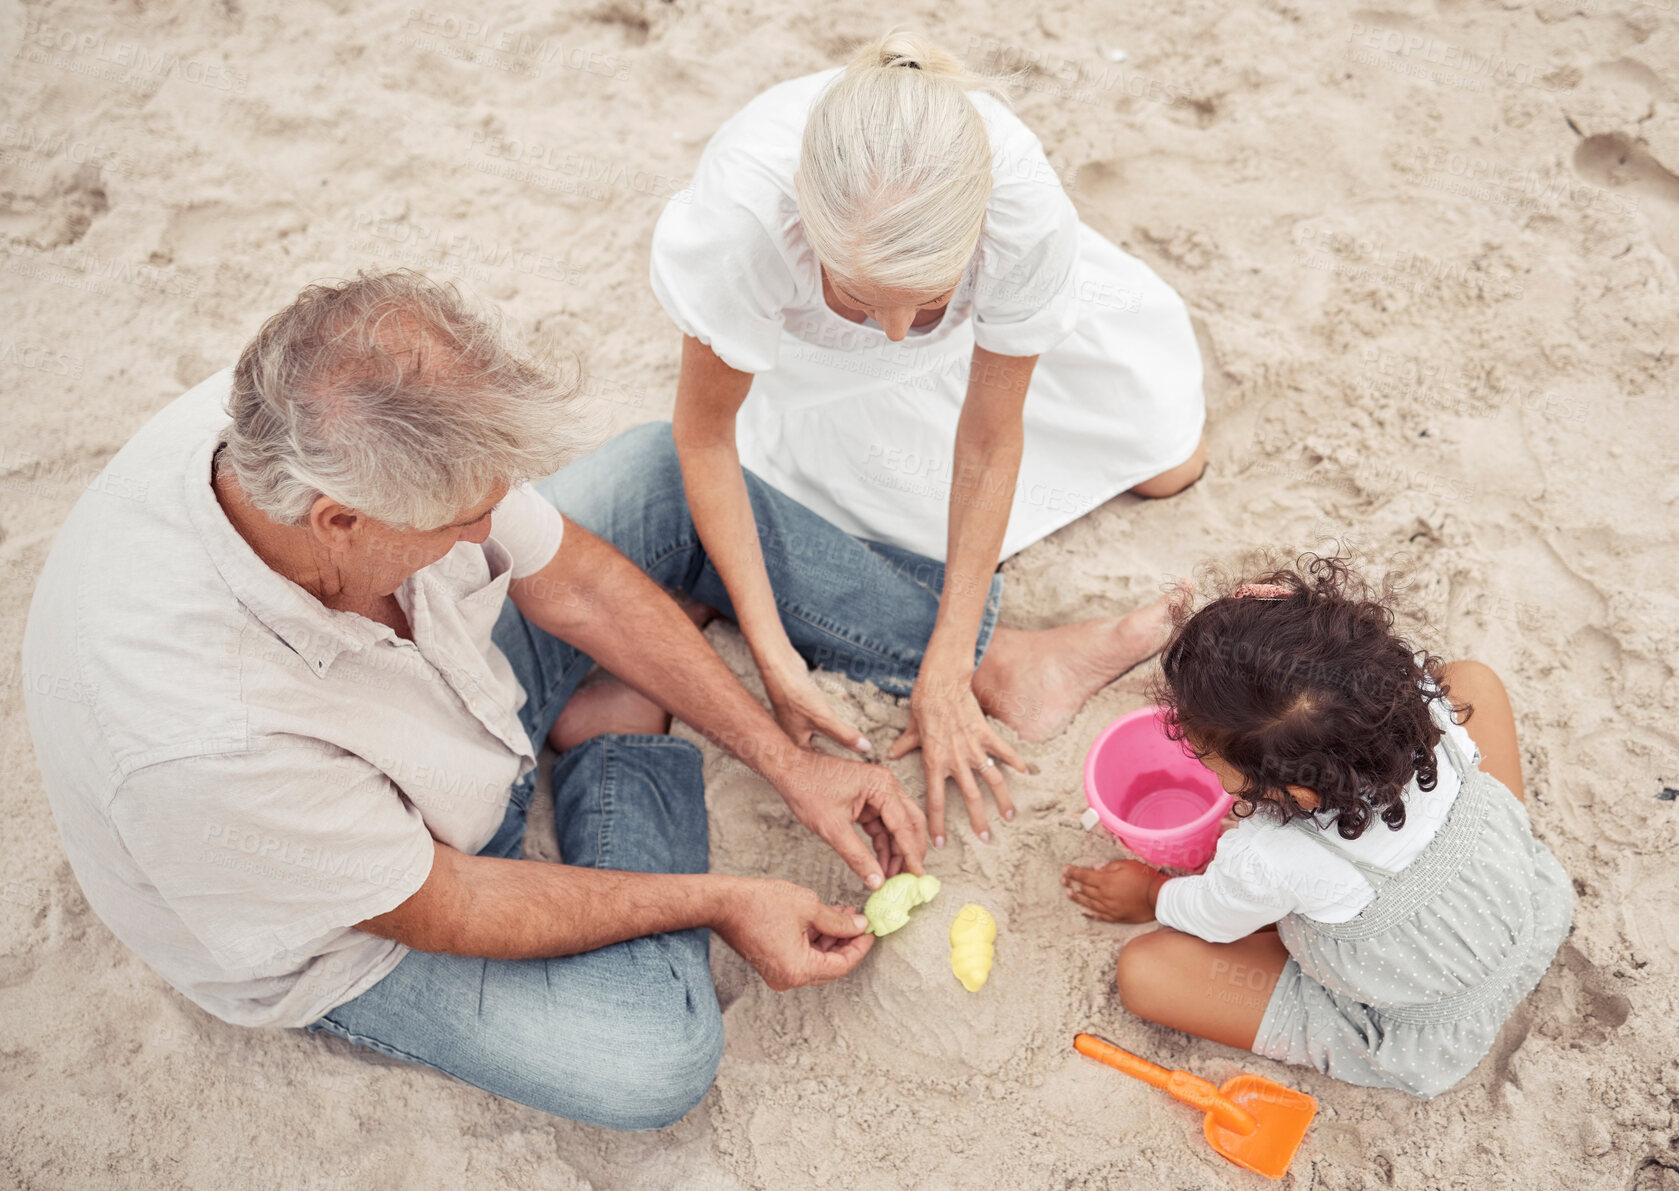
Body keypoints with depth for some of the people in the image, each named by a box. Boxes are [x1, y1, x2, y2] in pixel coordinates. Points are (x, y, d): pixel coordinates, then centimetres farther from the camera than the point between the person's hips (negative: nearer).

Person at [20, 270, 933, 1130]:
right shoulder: (201, 741, -43)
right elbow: (435, 909, -26)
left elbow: (576, 583, -14)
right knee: (657, 1060, -21)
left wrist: (785, 760, -13)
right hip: (352, 930, -4)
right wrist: (720, 903, -19)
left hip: (456, 670, 5)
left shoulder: (319, 427, -28)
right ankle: (620, 745, 1)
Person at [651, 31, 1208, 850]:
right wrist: (771, 652, -31)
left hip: (975, 331, 1)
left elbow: (989, 443, -28)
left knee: (1170, 461, 7)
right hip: (802, 351, 0)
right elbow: (705, 435, -29)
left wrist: (945, 671, -27)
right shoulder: (741, 214, -45)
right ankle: (1005, 661, -7)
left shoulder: (1025, 210, -41)